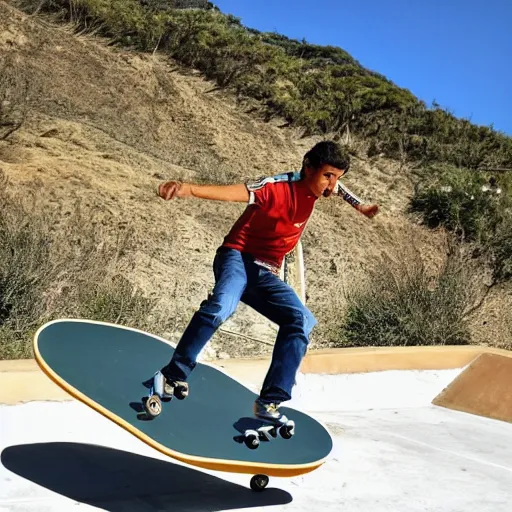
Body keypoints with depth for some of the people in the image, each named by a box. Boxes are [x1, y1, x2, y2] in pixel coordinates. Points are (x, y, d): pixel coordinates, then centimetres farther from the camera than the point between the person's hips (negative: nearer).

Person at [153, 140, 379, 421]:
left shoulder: (315, 185, 3)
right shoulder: (279, 187, -19)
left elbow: (334, 186, 31)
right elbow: (235, 191, -37)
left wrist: (359, 206, 39)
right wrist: (188, 188, -53)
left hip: (265, 274, 7)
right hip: (238, 257, -7)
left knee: (301, 321, -14)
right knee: (221, 306, -36)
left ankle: (270, 402, -13)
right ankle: (174, 375, -23)